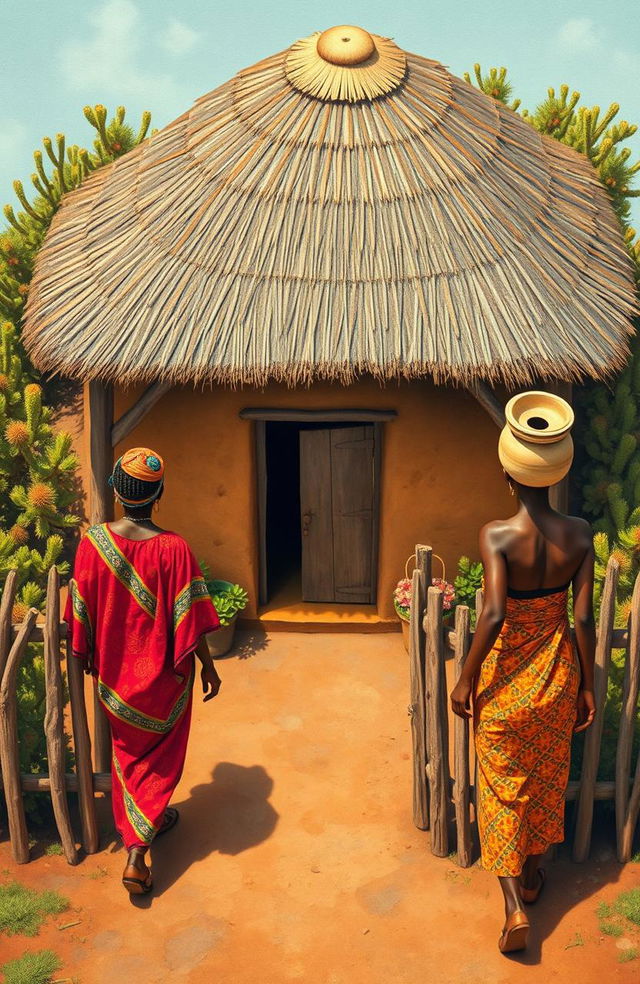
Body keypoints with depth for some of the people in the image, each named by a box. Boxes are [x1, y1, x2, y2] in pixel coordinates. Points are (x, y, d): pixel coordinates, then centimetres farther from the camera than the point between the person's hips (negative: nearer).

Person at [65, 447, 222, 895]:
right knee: (160, 756, 18)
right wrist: (209, 668, -4)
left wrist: (89, 656, 13)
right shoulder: (173, 548, -23)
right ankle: (137, 853, 15)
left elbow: (82, 612, -4)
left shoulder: (92, 542, -14)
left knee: (128, 751, 26)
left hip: (114, 672, 3)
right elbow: (190, 621, -18)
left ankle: (147, 821, 45)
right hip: (163, 674, -3)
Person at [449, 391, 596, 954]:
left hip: (506, 675, -3)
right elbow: (584, 619, -8)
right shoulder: (579, 534, -12)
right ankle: (532, 873, 43)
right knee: (546, 776, 23)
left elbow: (493, 615, -27)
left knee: (503, 785, 14)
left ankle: (515, 904, 15)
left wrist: (466, 679, -14)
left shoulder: (497, 536, -22)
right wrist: (587, 686, 3)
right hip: (557, 673, 4)